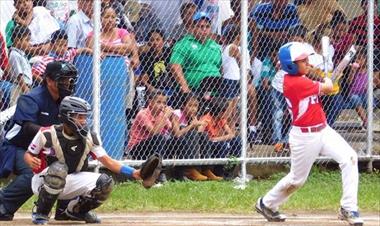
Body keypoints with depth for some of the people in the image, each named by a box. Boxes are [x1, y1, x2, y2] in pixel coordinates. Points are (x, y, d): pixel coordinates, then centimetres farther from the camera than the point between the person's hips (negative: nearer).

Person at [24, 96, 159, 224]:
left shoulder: (90, 138, -5)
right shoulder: (47, 134, -16)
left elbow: (107, 161, -8)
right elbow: (28, 155, -5)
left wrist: (133, 173, -21)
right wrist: (31, 162, -31)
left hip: (70, 183, 5)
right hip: (44, 180, -5)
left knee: (105, 182, -16)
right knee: (58, 169, -39)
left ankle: (76, 211, 12)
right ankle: (40, 213, -19)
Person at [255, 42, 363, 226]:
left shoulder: (300, 79, 7)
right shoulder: (295, 83, -22)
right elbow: (327, 88, -12)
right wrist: (327, 80, 8)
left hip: (323, 130, 8)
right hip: (305, 136, -8)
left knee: (349, 158, -10)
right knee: (297, 179, 7)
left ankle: (348, 209, -7)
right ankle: (266, 204, 33)